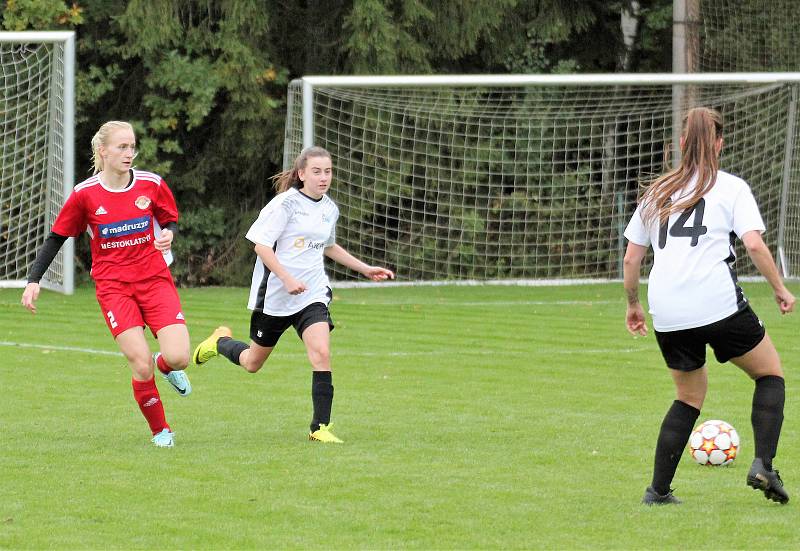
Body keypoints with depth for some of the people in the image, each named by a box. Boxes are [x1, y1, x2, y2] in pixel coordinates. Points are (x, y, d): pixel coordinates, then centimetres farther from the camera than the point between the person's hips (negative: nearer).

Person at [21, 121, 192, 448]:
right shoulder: (85, 194, -5)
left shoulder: (152, 185, -2)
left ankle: (165, 364, 25)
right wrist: (33, 280, -2)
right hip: (113, 286, -2)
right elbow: (56, 238, 5)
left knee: (179, 358, -15)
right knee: (141, 365, -16)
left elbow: (170, 221, 14)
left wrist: (168, 235, -10)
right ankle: (160, 431, 6)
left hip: (155, 279, 2)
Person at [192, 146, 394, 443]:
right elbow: (261, 245, -16)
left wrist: (365, 269, 26)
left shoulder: (330, 209, 9)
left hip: (312, 294, 4)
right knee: (253, 363, 12)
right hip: (274, 294, -4)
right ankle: (221, 342, 45)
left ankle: (320, 427, -14)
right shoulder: (286, 203, -12)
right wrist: (287, 279, -26)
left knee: (321, 354, -19)